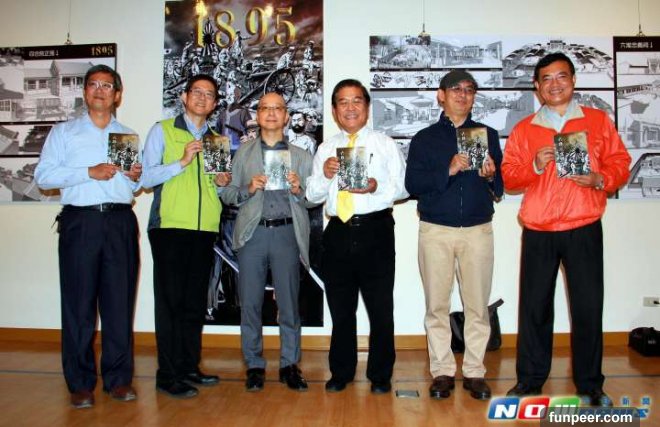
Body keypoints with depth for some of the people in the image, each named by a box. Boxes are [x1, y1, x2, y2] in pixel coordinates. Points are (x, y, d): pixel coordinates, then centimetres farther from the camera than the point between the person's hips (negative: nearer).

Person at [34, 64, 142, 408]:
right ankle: (80, 383, 8)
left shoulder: (129, 135, 20)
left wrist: (135, 178, -1)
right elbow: (43, 175, 0)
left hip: (120, 221, 2)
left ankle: (118, 378, 11)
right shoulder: (63, 132, 12)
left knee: (120, 301, 2)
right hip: (80, 221, -2)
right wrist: (89, 172, -10)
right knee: (79, 302, -1)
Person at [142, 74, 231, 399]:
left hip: (205, 227, 5)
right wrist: (182, 162, -14)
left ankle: (190, 367, 20)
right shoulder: (163, 131, 5)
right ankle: (168, 375, 7)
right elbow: (146, 177, -5)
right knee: (170, 299, -1)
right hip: (170, 226, -4)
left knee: (195, 300, 9)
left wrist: (221, 183, 1)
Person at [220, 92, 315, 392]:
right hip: (252, 232, 1)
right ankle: (254, 365, 15)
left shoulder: (301, 156, 15)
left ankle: (289, 365, 14)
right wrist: (248, 189, -8)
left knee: (289, 303, 0)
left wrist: (298, 190, -10)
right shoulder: (243, 153, 16)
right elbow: (227, 194, 10)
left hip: (287, 233, 0)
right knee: (250, 303, 2)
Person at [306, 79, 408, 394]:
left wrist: (378, 187, -17)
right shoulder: (326, 148, 15)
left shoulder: (385, 144, 8)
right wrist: (324, 175, -9)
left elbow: (403, 187, 1)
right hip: (338, 232, 3)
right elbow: (312, 195, 10)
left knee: (380, 307, 5)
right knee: (340, 307, 12)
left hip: (376, 230, -2)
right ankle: (341, 372, 28)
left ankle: (380, 374, 22)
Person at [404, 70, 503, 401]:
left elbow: (501, 188, 10)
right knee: (437, 305, 3)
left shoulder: (488, 134, 13)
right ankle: (442, 371, 14)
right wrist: (448, 171, -17)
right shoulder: (424, 138, 9)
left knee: (477, 305, 3)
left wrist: (490, 177, -12)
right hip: (435, 230, -1)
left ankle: (474, 372, 16)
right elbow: (412, 183, -4)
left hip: (478, 230, 1)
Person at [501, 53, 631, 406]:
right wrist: (535, 166, -13)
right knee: (534, 306, 5)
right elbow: (508, 177, 5)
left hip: (584, 229, 0)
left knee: (588, 306, 3)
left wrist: (598, 179, -12)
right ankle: (529, 380, 19)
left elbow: (620, 164, 7)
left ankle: (590, 385, 20)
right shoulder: (523, 129, 10)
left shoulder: (598, 121, 9)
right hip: (538, 231, 1)